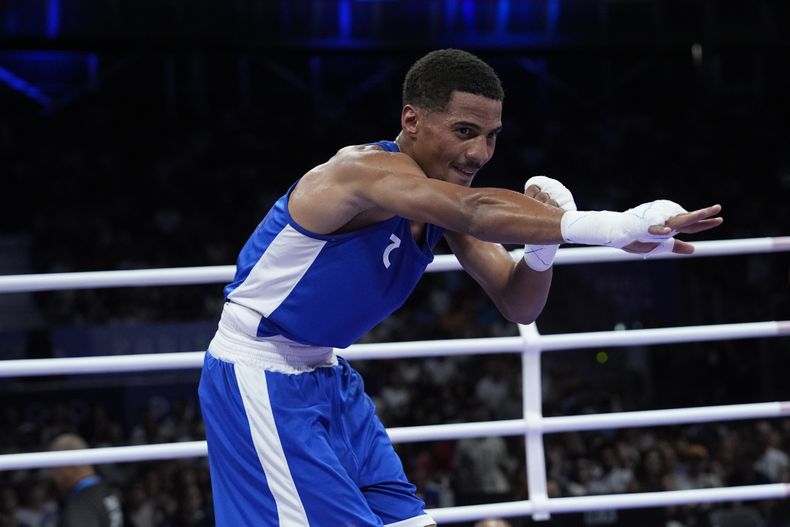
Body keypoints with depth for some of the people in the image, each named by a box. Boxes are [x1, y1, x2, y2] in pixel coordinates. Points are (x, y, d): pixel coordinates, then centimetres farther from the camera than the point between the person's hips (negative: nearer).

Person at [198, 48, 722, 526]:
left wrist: (543, 244, -20)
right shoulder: (366, 169, -26)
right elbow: (477, 212, -44)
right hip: (259, 374, -9)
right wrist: (607, 227, -54)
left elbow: (517, 304, 2)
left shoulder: (445, 200, 1)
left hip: (326, 375, 9)